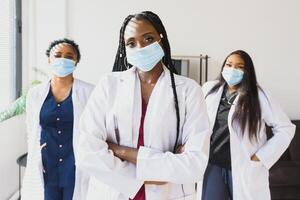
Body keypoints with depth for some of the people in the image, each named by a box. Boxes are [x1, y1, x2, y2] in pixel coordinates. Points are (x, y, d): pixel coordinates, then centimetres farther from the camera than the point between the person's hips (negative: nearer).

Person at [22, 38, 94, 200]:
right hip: (45, 171, 2)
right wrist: (36, 162, 9)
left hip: (78, 171, -2)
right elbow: (31, 132, 14)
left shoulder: (88, 92, -4)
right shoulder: (34, 93, 5)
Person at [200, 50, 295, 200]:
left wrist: (261, 157, -8)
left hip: (245, 169, -2)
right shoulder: (209, 89, 5)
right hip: (212, 165, 3)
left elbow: (286, 128, -5)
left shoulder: (258, 96, -7)